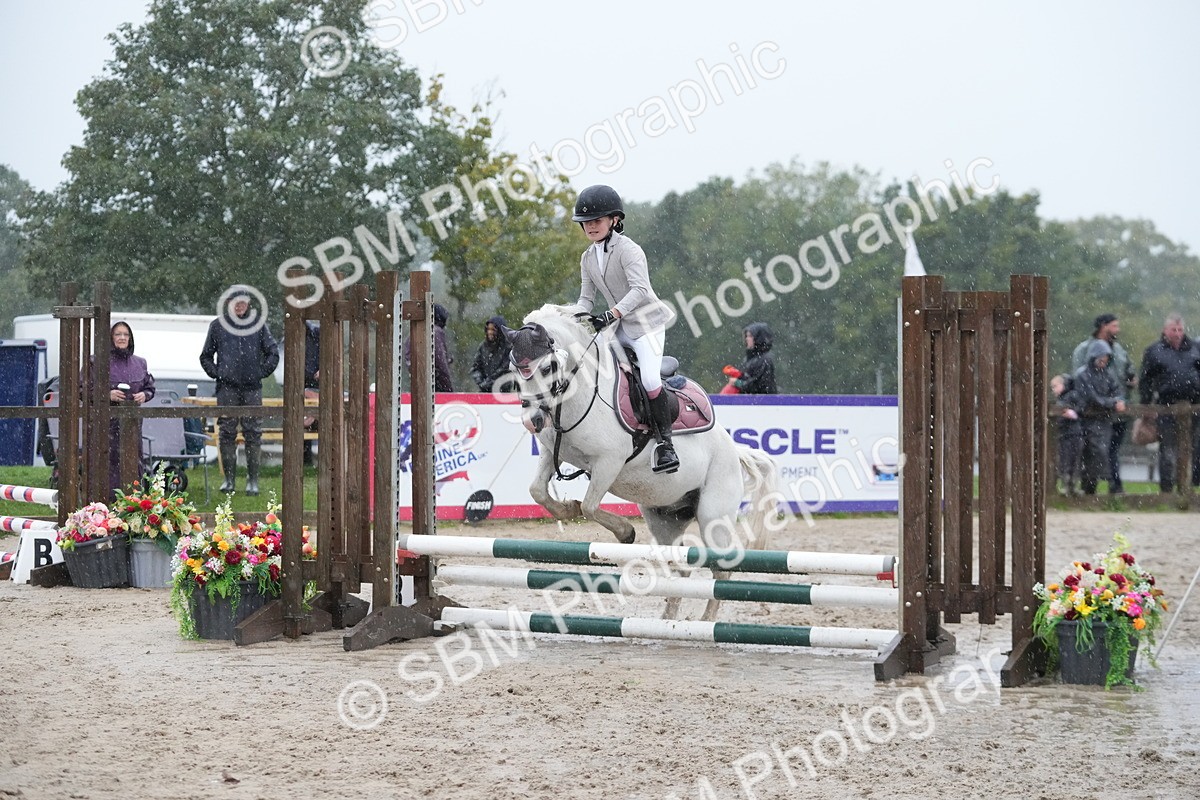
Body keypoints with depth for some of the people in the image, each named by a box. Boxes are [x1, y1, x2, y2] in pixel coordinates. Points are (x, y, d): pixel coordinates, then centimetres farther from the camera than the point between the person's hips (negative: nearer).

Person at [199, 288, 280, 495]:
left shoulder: (258, 325, 7)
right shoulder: (218, 326, 8)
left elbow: (273, 352, 12)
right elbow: (206, 356, 16)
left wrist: (262, 371, 3)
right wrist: (215, 373, 4)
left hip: (252, 387, 0)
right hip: (227, 387, 0)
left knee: (253, 433, -2)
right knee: (227, 433, 1)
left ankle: (252, 479, 4)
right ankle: (229, 478, 8)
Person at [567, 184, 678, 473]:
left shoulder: (627, 249, -14)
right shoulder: (588, 258, 9)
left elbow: (639, 289, -26)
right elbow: (586, 297, 11)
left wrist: (611, 314, -35)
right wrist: (582, 316, -11)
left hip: (647, 322, -8)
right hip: (618, 328, 8)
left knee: (649, 378, -25)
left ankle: (665, 442, -16)